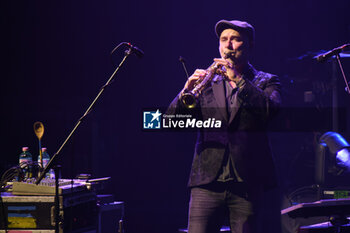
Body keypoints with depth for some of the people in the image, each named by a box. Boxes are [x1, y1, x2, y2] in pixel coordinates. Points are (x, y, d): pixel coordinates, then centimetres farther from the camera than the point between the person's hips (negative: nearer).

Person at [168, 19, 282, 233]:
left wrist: (238, 79, -17)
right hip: (207, 182, 1)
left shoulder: (265, 82, 11)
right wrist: (186, 92, -14)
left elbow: (271, 110, -11)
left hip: (248, 185, -1)